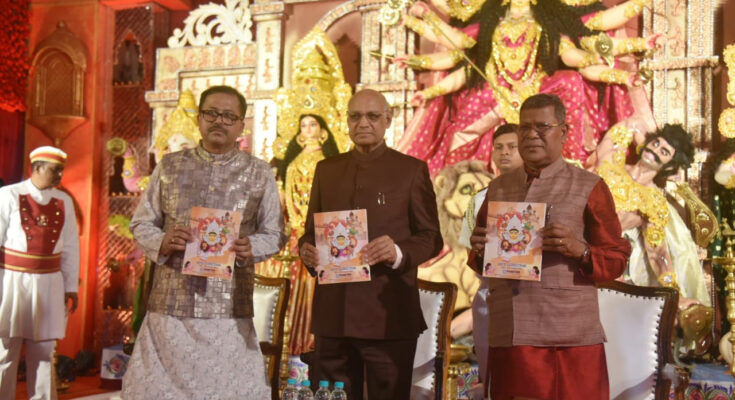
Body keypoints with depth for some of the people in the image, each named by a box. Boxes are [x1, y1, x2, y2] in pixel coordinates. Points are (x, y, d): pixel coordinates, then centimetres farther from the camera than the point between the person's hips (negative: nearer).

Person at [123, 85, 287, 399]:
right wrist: (162, 242, -9)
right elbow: (141, 224, 12)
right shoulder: (169, 166, 9)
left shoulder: (259, 174, 6)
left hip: (229, 311, -1)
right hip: (170, 306, 1)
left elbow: (274, 234, 9)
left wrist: (251, 247, -13)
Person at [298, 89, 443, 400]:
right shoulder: (326, 169, 15)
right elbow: (311, 229, 18)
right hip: (332, 315, 3)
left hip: (390, 314, -3)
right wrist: (305, 249, -5)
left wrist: (399, 252, -20)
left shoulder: (412, 169, 4)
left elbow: (431, 237, 1)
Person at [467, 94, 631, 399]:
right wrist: (480, 252, -3)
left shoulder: (589, 187, 2)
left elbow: (616, 259, 1)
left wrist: (579, 250, -17)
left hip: (570, 339, -3)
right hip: (507, 337, 4)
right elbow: (479, 262, 20)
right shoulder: (497, 189, 14)